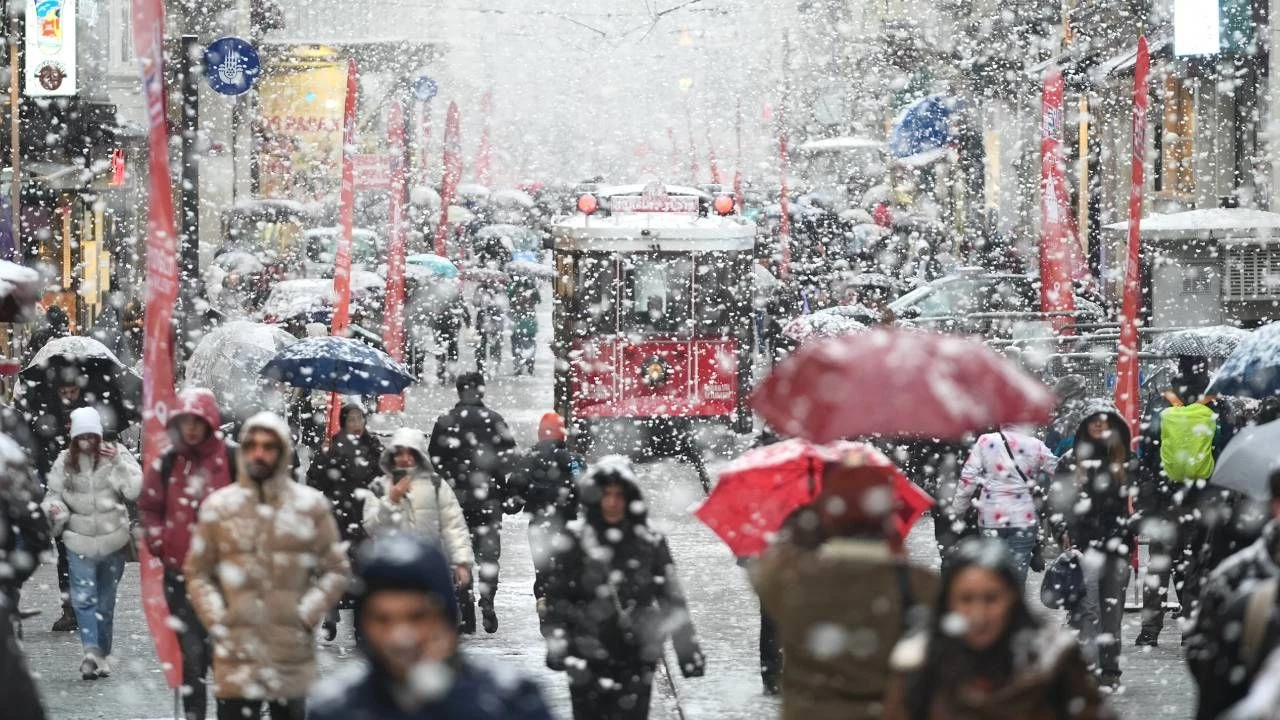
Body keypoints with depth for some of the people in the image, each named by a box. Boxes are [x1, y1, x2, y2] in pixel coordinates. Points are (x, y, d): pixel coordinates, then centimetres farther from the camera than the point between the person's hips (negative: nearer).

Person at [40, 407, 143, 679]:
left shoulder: (116, 455, -3)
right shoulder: (65, 461, 1)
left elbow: (134, 490, -10)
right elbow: (55, 493, 5)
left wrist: (118, 463, -19)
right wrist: (55, 509, -16)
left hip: (113, 539, 0)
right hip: (79, 539, 0)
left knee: (106, 600, 9)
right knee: (83, 598, -15)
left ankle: (102, 654, 20)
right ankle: (91, 651, -24)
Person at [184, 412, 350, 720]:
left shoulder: (311, 505, 2)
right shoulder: (219, 505, 3)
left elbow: (336, 570, 5)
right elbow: (197, 572, 6)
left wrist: (306, 614, -6)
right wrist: (217, 621, -5)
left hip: (292, 651, 1)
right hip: (237, 651, -1)